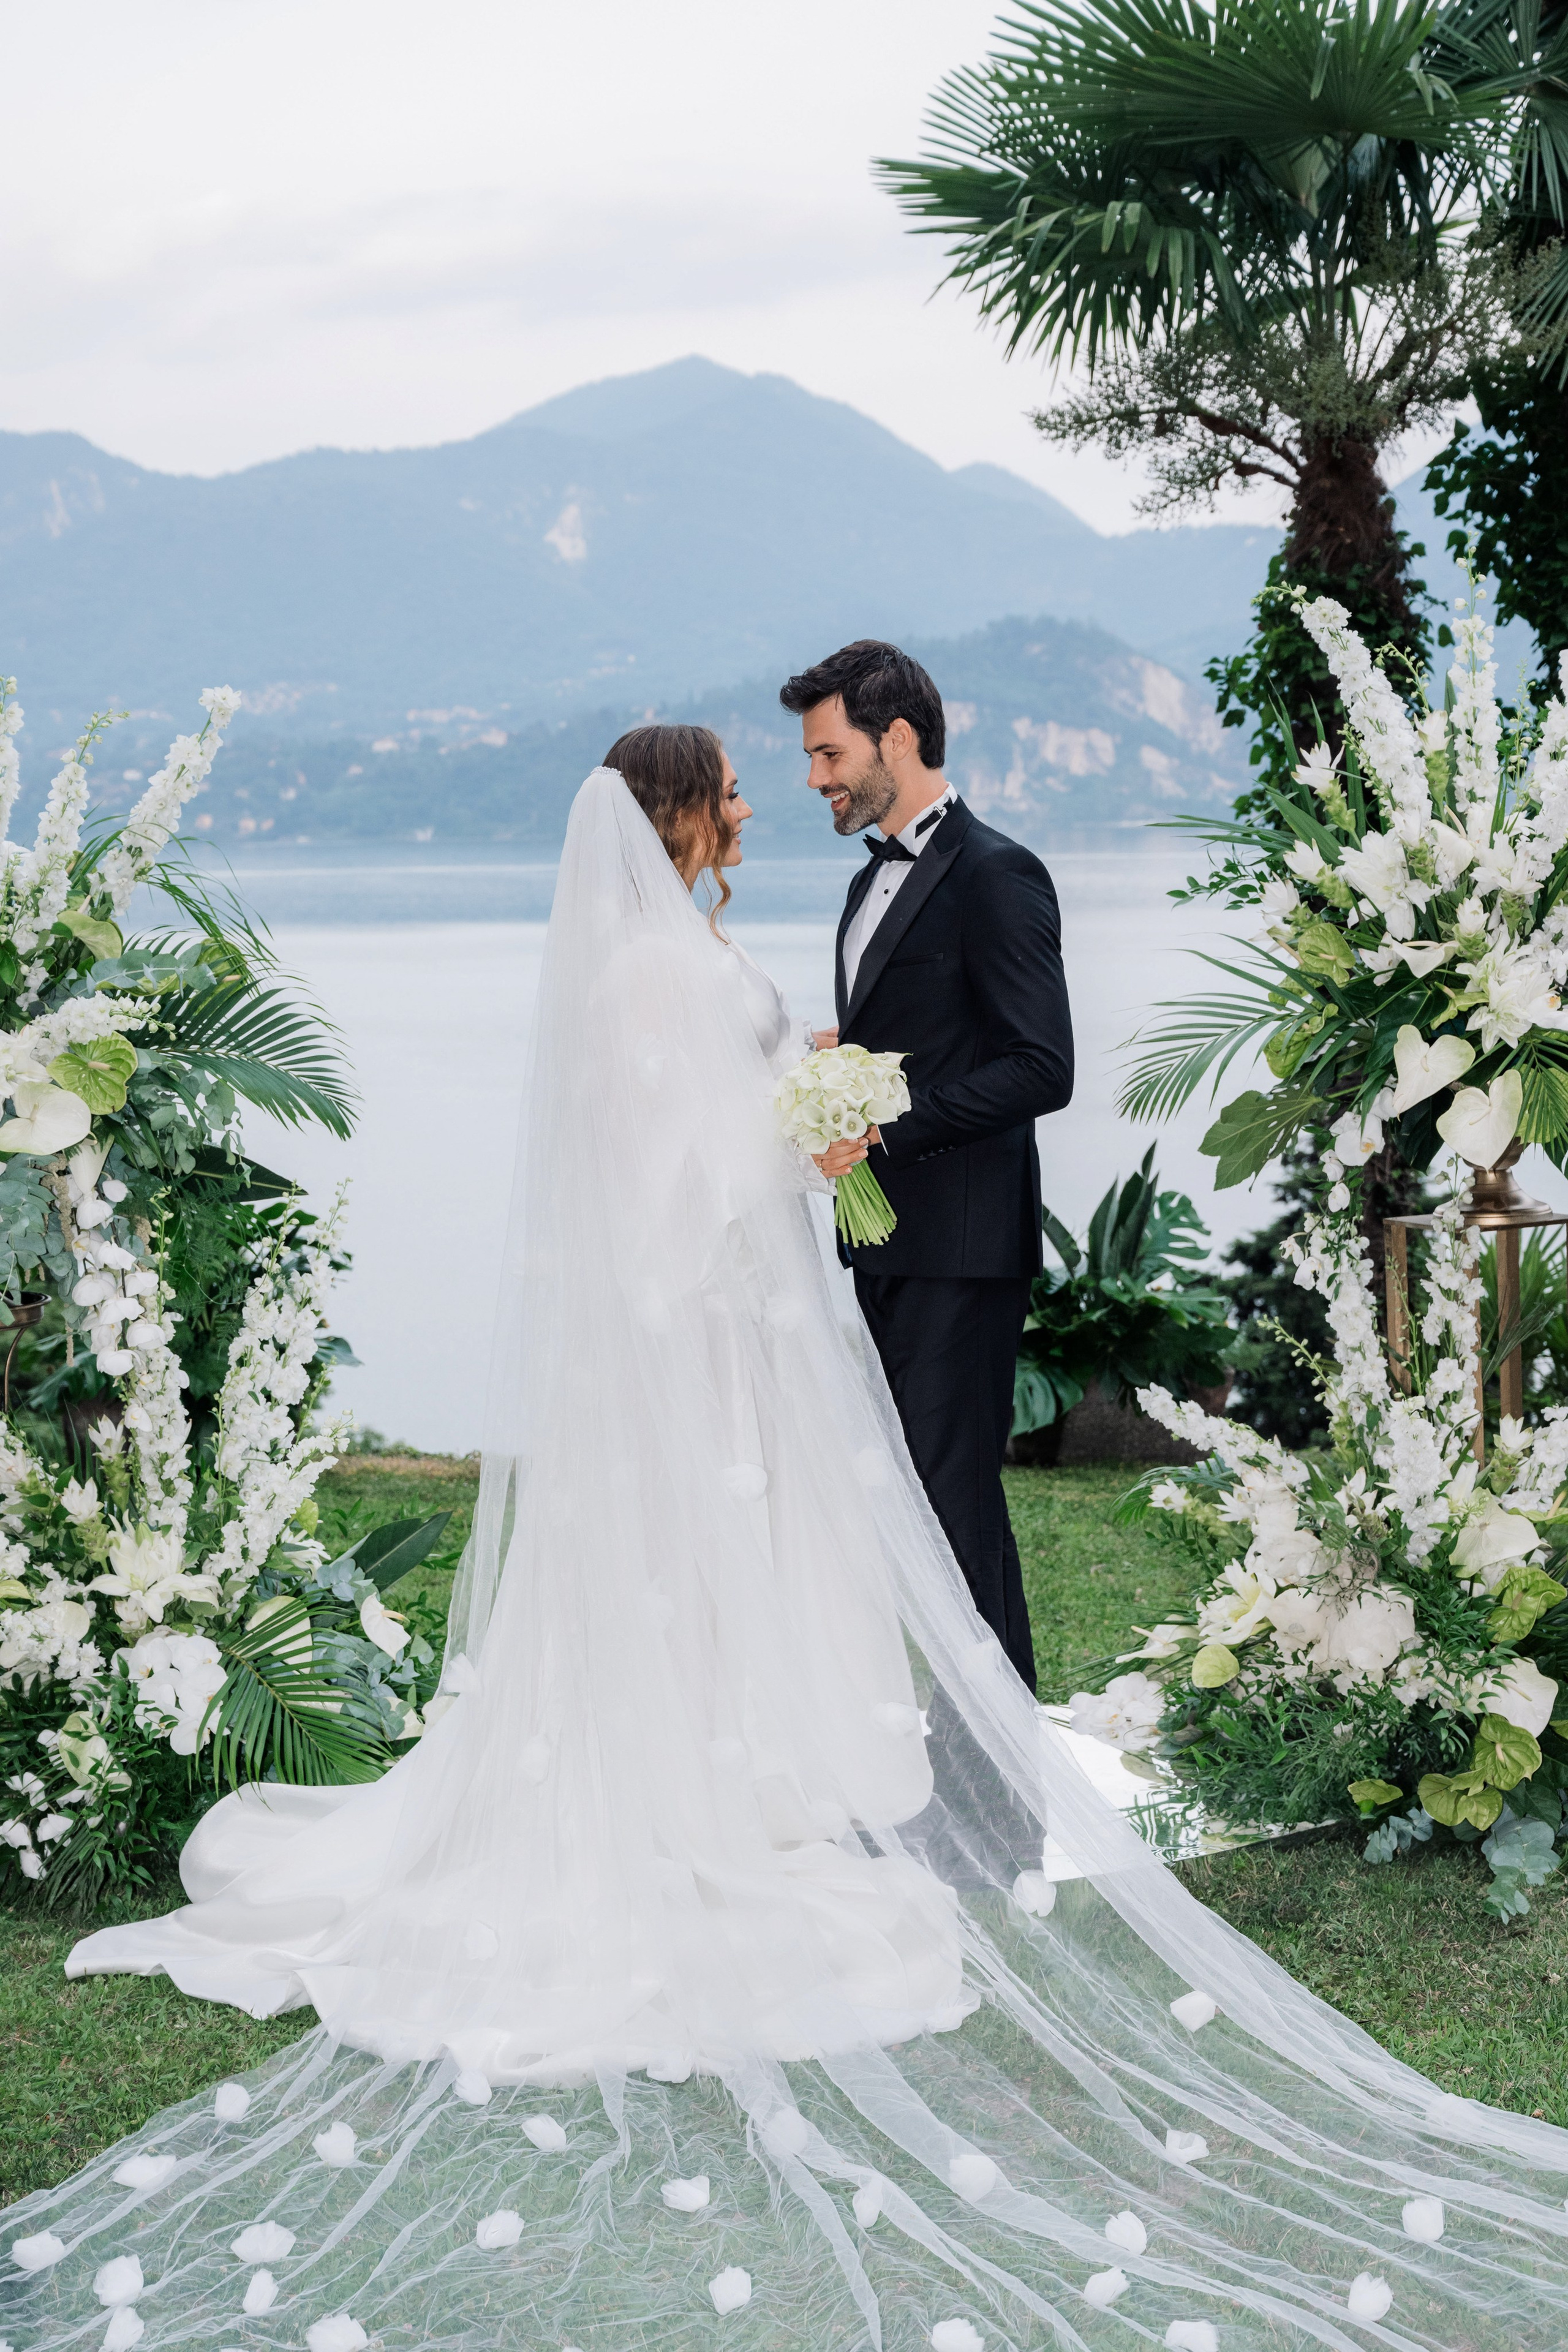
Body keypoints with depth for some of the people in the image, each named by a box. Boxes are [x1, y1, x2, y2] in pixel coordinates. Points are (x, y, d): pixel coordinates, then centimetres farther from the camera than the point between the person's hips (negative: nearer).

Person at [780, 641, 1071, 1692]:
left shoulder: (996, 876, -11)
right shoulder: (875, 882, 19)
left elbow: (1041, 1069, -18)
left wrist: (885, 1124, -22)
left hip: (962, 1242, -9)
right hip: (889, 1240, 9)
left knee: (953, 1485, -8)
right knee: (906, 1480, 12)